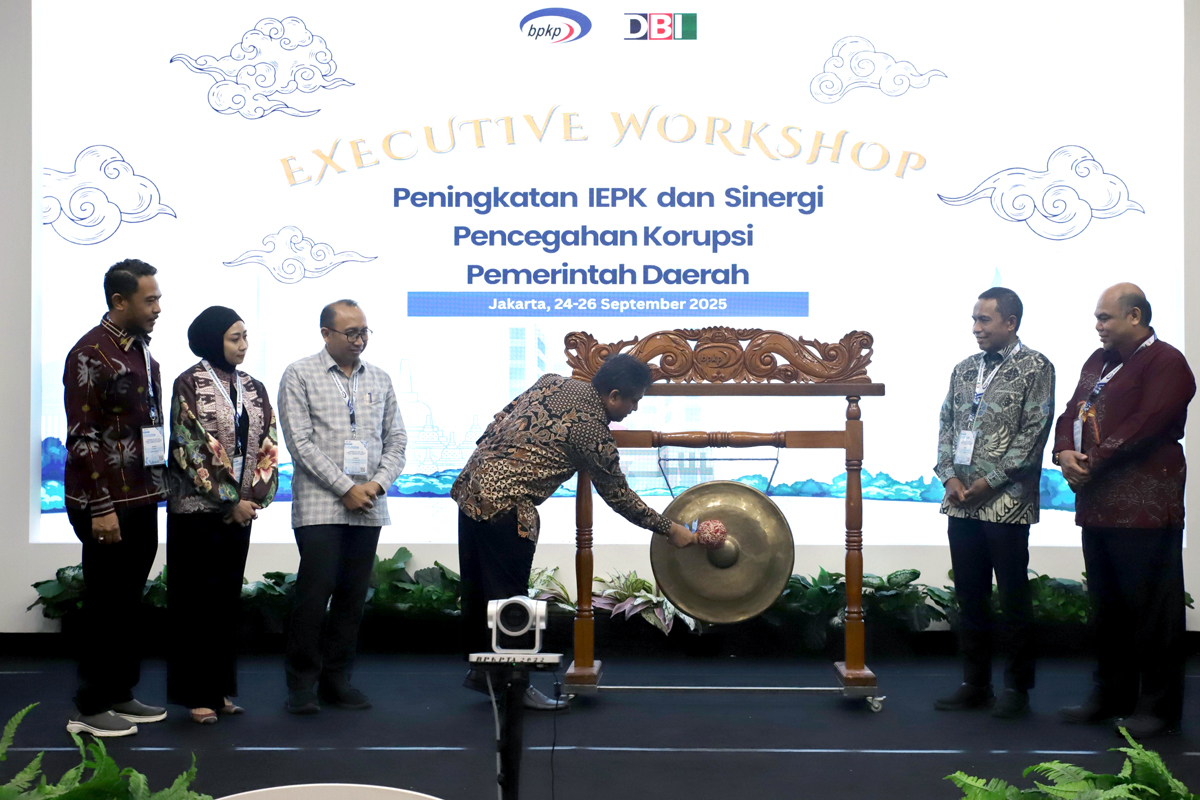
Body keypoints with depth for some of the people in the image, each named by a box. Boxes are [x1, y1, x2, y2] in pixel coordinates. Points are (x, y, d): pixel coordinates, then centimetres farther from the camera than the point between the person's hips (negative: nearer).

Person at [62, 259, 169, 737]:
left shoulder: (141, 351, 13)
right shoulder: (90, 354, -12)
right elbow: (82, 438, -16)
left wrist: (157, 487, 13)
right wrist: (101, 508, -18)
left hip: (142, 500, 8)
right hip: (106, 505, -8)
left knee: (130, 603, 14)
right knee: (106, 605, 0)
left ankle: (120, 693, 24)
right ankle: (90, 709, 10)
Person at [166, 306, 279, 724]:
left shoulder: (253, 389, 10)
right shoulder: (189, 384, -6)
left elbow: (268, 445, 7)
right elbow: (190, 450, -12)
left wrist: (255, 496, -7)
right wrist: (229, 501, -13)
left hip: (240, 510, 5)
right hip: (197, 508, -5)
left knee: (227, 599, 9)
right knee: (196, 599, 0)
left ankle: (221, 689, 16)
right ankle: (196, 693, 6)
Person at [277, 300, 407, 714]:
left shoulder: (379, 379, 13)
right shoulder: (300, 376, 0)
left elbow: (396, 441, 13)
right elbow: (301, 442, -7)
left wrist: (376, 484, -4)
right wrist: (346, 489, -11)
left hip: (368, 508, 4)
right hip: (319, 505, -4)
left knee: (353, 596, 6)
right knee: (314, 593, -8)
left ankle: (336, 678, 16)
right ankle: (302, 683, 4)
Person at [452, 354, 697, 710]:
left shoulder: (553, 383, 9)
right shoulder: (593, 430, -11)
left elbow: (498, 422, 15)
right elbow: (619, 497, -2)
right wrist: (670, 530, 6)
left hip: (472, 486, 9)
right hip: (506, 506, -9)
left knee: (478, 590, 17)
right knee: (509, 598, 1)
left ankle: (481, 669, 29)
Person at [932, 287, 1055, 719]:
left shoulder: (1035, 368, -4)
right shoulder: (964, 369, 14)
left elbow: (1034, 433, -10)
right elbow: (946, 424, 13)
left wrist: (989, 481, -13)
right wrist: (950, 476, -2)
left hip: (1007, 502, -6)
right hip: (961, 502, 6)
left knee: (1013, 598, 2)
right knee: (970, 595, 11)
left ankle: (1017, 687, 12)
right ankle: (975, 683, 20)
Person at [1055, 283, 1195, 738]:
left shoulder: (1165, 363, -9)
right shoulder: (1098, 361, 19)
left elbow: (1146, 424, -19)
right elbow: (1073, 412, 15)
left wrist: (1092, 462, -17)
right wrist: (1065, 452, -5)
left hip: (1144, 507, -9)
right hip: (1098, 504, 9)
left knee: (1150, 608, -3)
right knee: (1107, 604, 15)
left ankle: (1160, 708, 6)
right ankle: (1112, 695, 27)